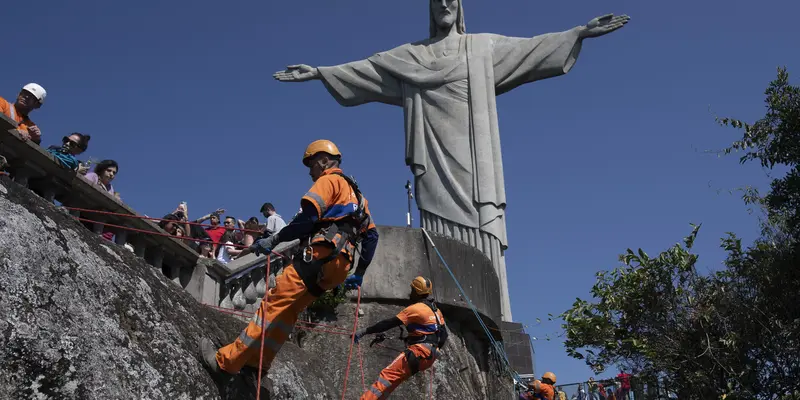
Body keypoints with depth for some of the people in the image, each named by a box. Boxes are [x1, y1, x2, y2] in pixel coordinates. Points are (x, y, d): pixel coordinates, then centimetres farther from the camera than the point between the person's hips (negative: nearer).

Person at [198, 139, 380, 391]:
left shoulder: (329, 181, 4)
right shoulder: (355, 193, 31)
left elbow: (308, 219, -12)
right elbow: (371, 234, 27)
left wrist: (274, 240, -11)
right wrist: (359, 275, 28)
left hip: (320, 255, -9)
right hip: (338, 265, 9)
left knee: (273, 305, -11)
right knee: (286, 312, 9)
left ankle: (226, 361, -12)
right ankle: (257, 369, 5)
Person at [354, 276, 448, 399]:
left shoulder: (415, 308, -8)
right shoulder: (436, 311, 18)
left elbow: (390, 323, -11)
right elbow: (444, 335, 20)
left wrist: (365, 331, -10)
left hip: (419, 352, -9)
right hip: (430, 356, 9)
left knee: (387, 375, -18)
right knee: (392, 381, 11)